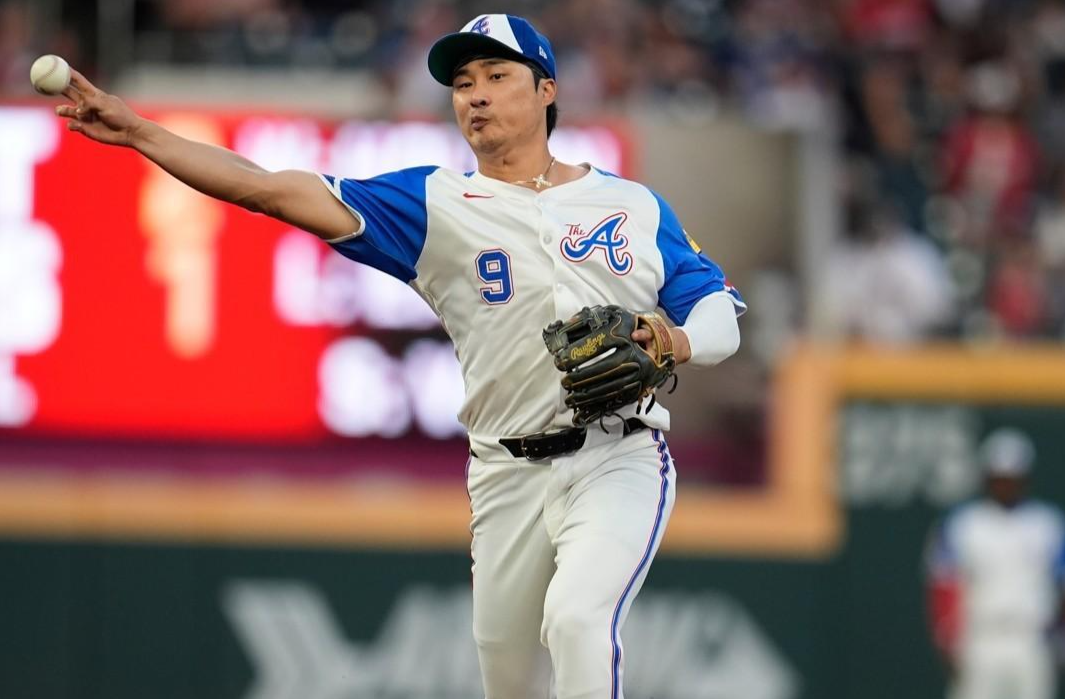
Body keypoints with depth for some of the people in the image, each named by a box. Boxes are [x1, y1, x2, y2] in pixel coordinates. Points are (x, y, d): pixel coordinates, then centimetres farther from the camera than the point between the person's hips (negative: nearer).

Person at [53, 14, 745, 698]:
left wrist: (675, 344, -17)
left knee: (576, 617, -28)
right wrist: (138, 132, -10)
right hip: (508, 480, 3)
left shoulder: (634, 204, 9)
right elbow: (273, 190, -1)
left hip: (617, 462, -3)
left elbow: (720, 315, 7)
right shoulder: (435, 205, 8)